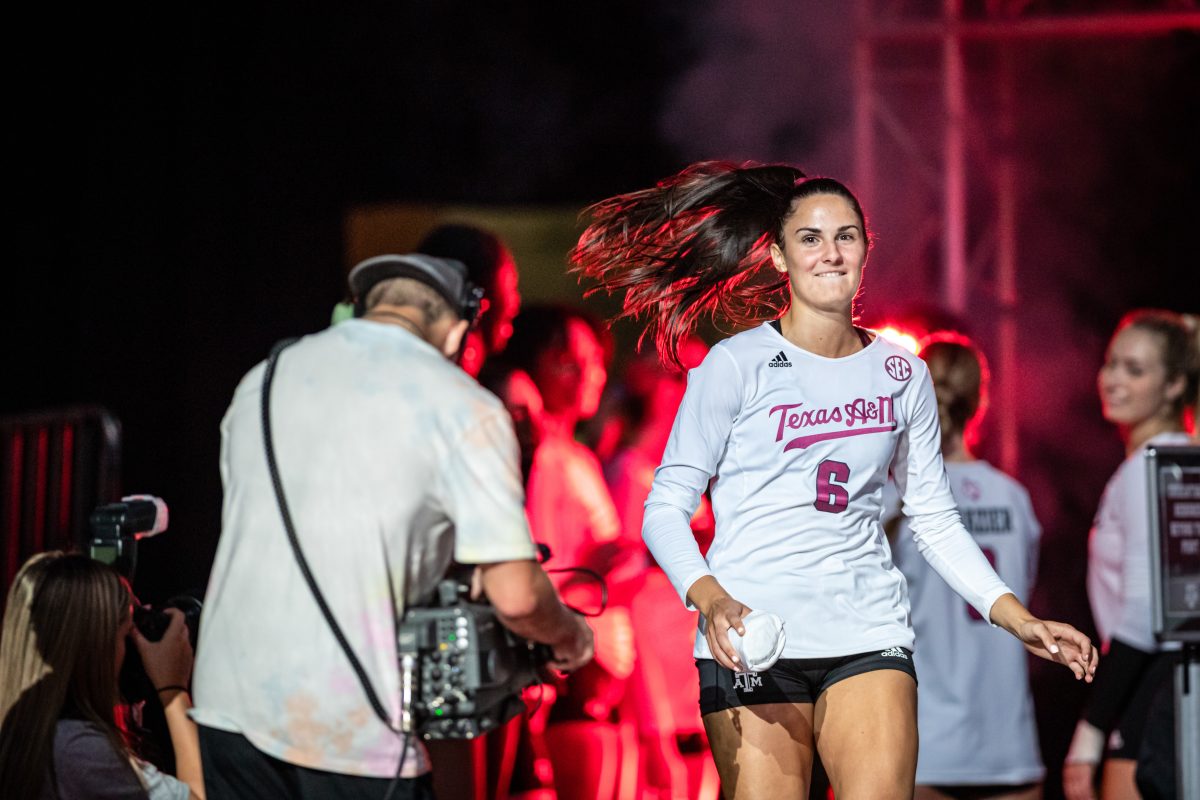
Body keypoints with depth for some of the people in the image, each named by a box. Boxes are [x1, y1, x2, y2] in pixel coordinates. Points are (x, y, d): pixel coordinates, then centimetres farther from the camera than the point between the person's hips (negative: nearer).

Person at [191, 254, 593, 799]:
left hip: (228, 698, 5)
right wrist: (569, 633, 13)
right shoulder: (463, 406, -3)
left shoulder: (261, 381, 14)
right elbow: (515, 596, -10)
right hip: (352, 728, -5)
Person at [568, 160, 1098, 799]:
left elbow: (935, 519, 19)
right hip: (752, 639, -3)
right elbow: (666, 506, 0)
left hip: (869, 633, 3)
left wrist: (1017, 619, 9)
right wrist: (711, 600, -17)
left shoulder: (902, 375, 13)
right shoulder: (736, 365, 1)